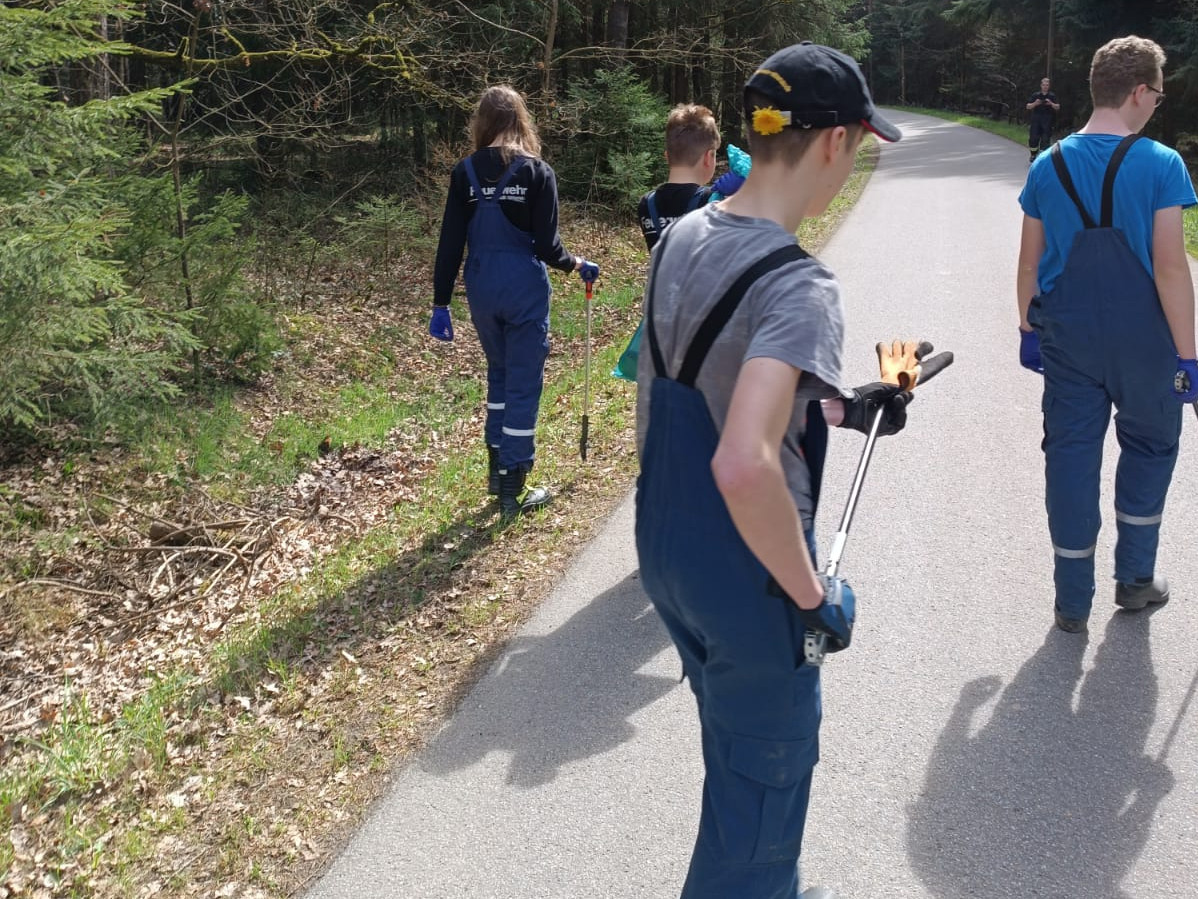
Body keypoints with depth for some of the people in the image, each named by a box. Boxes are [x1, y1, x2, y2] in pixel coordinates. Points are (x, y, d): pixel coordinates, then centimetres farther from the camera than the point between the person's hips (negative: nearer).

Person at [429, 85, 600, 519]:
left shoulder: (465, 172, 0)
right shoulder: (537, 172, -7)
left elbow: (450, 243, -1)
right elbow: (547, 245, -10)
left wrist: (440, 303, 4)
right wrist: (577, 264, 10)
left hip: (482, 289, 4)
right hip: (525, 291, -3)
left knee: (499, 372, 24)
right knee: (523, 384, 4)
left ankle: (497, 468, 30)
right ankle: (513, 490, 8)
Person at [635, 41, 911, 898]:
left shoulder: (681, 238, 1)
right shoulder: (800, 287, -26)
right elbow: (744, 465, -37)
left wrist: (834, 408, 17)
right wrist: (813, 595, -22)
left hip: (665, 551, 9)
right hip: (742, 578, -8)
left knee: (737, 752, 29)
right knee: (763, 785, 14)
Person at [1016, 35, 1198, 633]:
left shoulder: (1048, 165, 0)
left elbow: (1029, 264, 5)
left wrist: (1028, 329, 18)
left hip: (1067, 337, 3)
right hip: (1143, 338, -3)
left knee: (1071, 454, 9)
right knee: (1149, 445, 19)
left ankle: (1073, 601, 15)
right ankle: (1134, 576, 28)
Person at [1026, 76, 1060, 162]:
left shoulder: (1052, 96, 5)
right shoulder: (1035, 95, 6)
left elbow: (1058, 107, -1)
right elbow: (1028, 107, 4)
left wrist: (1051, 104, -20)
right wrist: (1035, 104, -16)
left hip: (1047, 121, -1)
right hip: (1035, 120, 1)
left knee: (1045, 139, -4)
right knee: (1033, 138, 1)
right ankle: (1033, 155, 16)